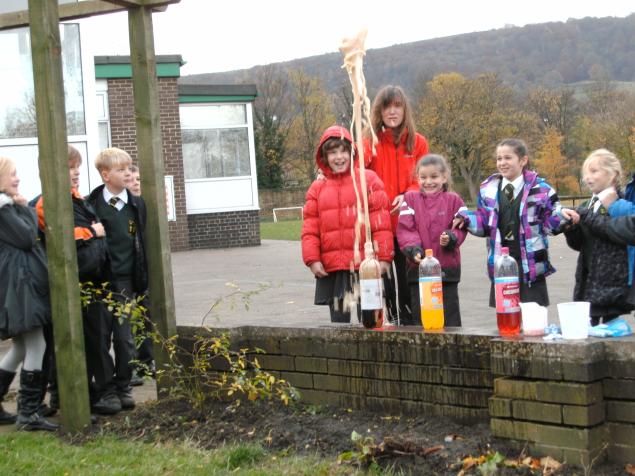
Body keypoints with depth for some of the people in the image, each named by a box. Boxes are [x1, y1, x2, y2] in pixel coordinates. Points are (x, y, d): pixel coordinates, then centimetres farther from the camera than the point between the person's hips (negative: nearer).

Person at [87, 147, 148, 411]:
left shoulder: (137, 204, 5)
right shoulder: (92, 204, -2)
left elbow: (143, 242, 7)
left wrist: (142, 281, 4)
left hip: (124, 282, 1)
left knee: (124, 337, 4)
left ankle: (123, 387, 16)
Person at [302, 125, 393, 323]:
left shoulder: (369, 180, 1)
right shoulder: (317, 188, 10)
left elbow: (381, 222, -3)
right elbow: (310, 228, 7)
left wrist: (383, 256, -7)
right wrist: (312, 259, -3)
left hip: (365, 266, -3)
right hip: (332, 268, 3)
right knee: (339, 319, 11)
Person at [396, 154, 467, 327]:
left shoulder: (453, 200, 5)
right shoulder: (410, 199, 7)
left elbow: (460, 228, 3)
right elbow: (404, 229, -2)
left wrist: (450, 238, -19)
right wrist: (413, 248, -18)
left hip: (447, 268, -1)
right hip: (418, 267, 1)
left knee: (450, 318, 4)